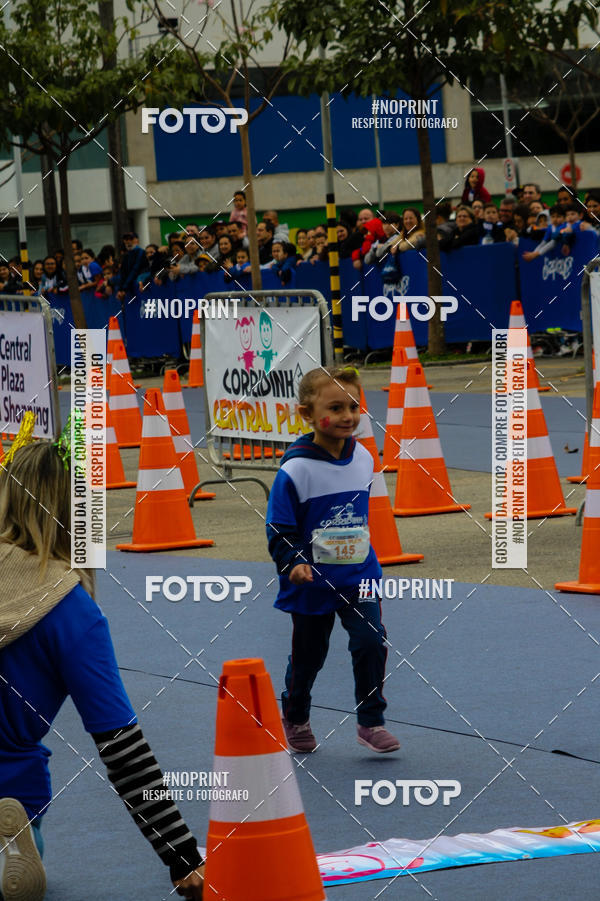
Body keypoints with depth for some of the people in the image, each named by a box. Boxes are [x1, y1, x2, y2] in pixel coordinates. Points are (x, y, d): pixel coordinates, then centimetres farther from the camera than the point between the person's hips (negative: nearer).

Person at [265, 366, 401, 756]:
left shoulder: (363, 459, -1)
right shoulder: (295, 471, -18)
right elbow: (279, 530, -13)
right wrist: (292, 563, -28)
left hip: (359, 576, 3)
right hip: (313, 581, -3)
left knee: (371, 642, -11)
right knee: (308, 655, 12)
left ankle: (371, 722, 2)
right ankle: (296, 719, 36)